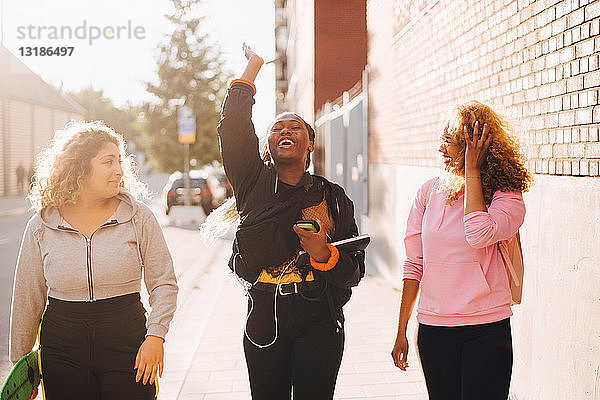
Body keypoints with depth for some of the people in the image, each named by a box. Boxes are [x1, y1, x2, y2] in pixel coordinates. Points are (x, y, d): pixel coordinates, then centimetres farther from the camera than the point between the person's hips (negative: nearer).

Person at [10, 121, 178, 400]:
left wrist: (155, 335, -13)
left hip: (127, 343, -1)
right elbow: (28, 297, 8)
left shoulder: (139, 218, -2)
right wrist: (20, 361, 12)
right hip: (62, 348, 1)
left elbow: (164, 283, 0)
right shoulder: (41, 226, 1)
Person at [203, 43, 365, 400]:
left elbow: (355, 271, 1)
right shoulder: (254, 182, 5)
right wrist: (252, 67, 2)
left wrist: (326, 255, -20)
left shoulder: (333, 197, 4)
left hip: (318, 324, -1)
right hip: (263, 322, 1)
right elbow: (234, 127, -7)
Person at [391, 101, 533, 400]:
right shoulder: (429, 192, 4)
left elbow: (479, 234, -27)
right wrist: (401, 331, 8)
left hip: (486, 330, -3)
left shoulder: (508, 198, -5)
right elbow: (414, 264, 8)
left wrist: (472, 170, -16)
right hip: (433, 329, 3)